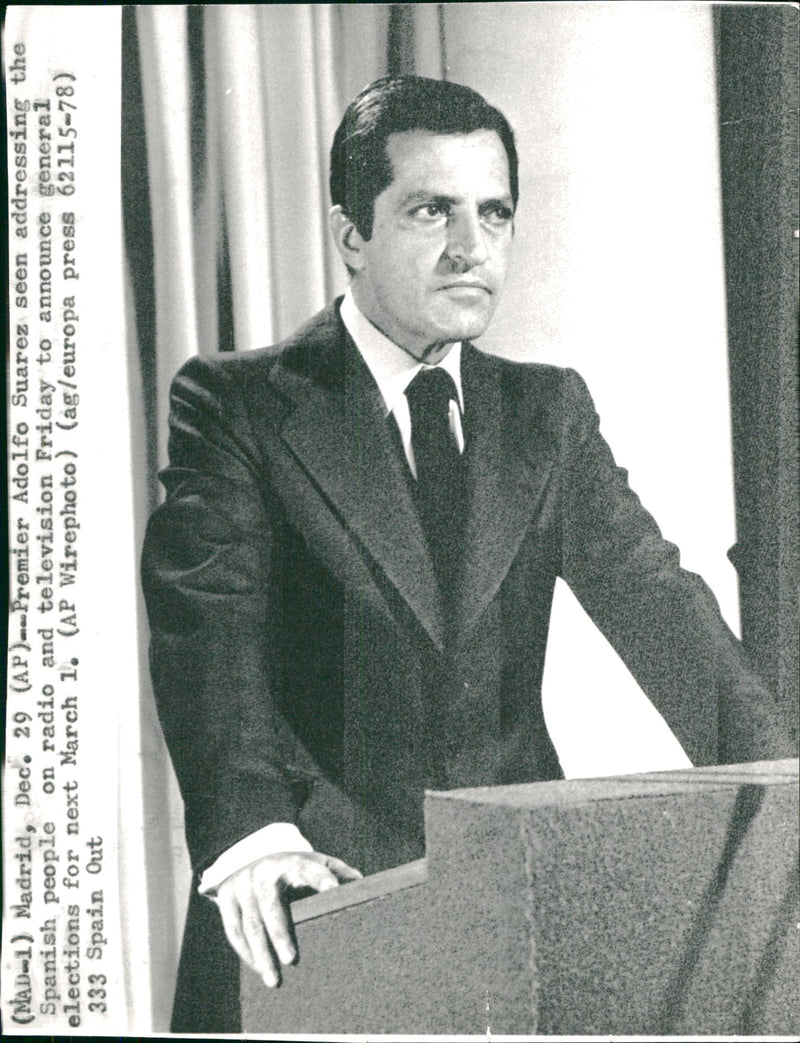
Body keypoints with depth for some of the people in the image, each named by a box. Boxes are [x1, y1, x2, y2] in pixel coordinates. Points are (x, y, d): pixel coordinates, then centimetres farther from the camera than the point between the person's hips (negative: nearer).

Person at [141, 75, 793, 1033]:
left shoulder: (547, 412, 12)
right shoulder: (234, 404, -1)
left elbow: (650, 597, 3)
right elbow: (209, 624, -13)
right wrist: (249, 828, -30)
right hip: (320, 892, -3)